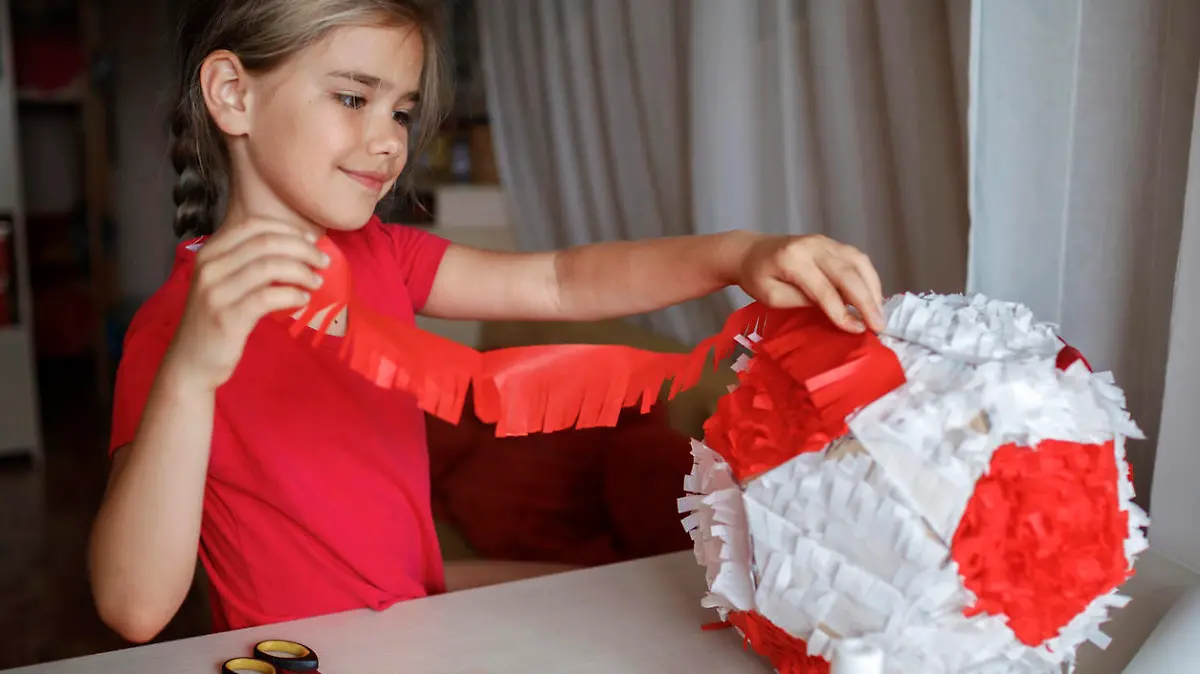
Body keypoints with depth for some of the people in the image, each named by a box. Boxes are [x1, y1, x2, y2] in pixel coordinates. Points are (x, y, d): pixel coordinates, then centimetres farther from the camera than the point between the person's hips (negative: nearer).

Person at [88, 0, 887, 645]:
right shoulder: (180, 321, -18)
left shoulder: (379, 255, 0)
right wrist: (191, 376, -39)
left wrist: (734, 253, -20)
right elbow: (136, 609, -26)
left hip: (420, 600, 6)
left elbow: (558, 284, -7)